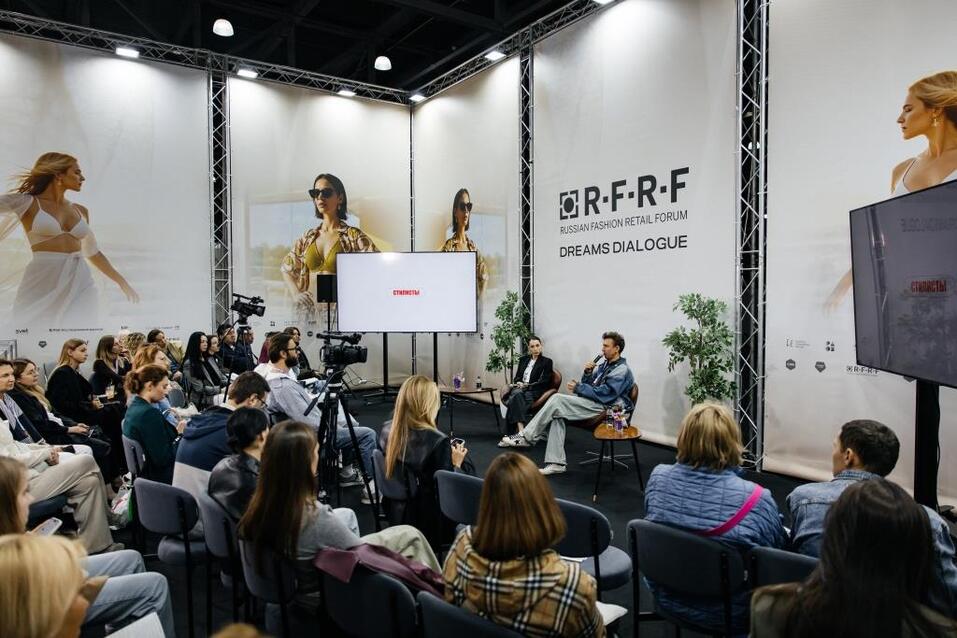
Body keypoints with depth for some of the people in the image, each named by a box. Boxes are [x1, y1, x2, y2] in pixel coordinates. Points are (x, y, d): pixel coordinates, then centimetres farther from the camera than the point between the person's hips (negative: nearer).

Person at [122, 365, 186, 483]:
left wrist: (176, 431, 0)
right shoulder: (149, 413, -24)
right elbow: (163, 459, -24)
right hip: (161, 478, -9)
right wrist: (179, 434, -12)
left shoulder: (133, 407, 6)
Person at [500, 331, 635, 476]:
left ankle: (526, 437, -15)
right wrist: (587, 372, -3)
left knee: (557, 399, -21)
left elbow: (603, 394, -19)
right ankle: (556, 463, -19)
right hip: (591, 401, 8)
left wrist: (578, 388, -11)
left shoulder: (621, 370, -9)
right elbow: (588, 384, 19)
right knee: (557, 415, -18)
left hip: (604, 407, -8)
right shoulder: (603, 362, 16)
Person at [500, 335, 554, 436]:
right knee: (517, 394, -37)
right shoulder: (523, 359, 21)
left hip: (534, 391, -3)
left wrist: (527, 385, -12)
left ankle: (517, 431, -45)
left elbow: (544, 382, -2)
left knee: (514, 400, -35)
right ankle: (521, 430, -51)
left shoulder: (547, 362, 7)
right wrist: (518, 383, -5)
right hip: (520, 388, 3)